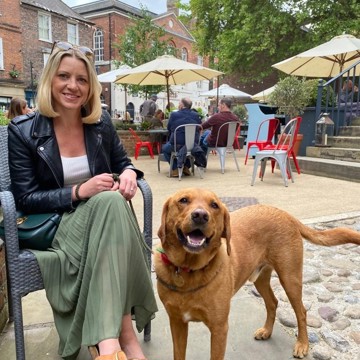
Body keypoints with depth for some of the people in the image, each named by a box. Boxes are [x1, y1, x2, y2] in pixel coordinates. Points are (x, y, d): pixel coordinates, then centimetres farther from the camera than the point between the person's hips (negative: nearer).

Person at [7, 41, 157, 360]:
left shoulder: (102, 121, 4)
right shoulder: (23, 131, -6)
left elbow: (122, 162, 14)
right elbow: (25, 199, -9)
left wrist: (128, 173, -13)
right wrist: (79, 192, -24)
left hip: (103, 214, 3)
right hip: (52, 226, -3)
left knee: (112, 202, -35)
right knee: (109, 203, -35)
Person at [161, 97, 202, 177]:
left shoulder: (174, 114, -6)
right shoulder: (196, 115, 1)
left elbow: (169, 129, 9)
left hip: (177, 146, -3)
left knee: (165, 148, 27)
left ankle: (175, 169, 11)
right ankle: (186, 167, 28)